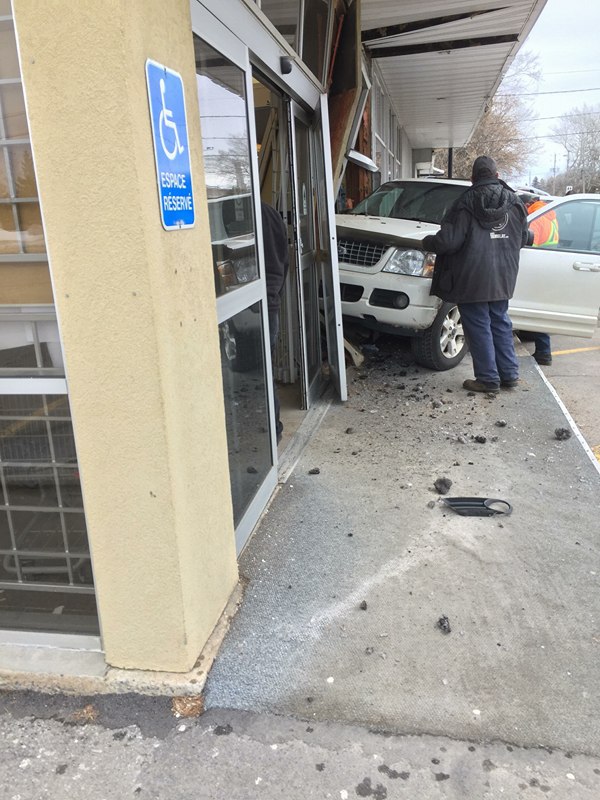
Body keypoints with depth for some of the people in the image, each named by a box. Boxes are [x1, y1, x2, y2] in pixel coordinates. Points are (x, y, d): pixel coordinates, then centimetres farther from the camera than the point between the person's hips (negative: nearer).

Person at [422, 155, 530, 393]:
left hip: (473, 279, -5)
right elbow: (523, 238, 16)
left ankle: (488, 379, 7)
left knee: (479, 327, 3)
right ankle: (510, 374, 21)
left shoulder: (467, 203, -10)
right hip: (503, 278, 6)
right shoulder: (514, 202, 7)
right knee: (500, 323, 17)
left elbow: (448, 241, -17)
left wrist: (427, 242, 3)